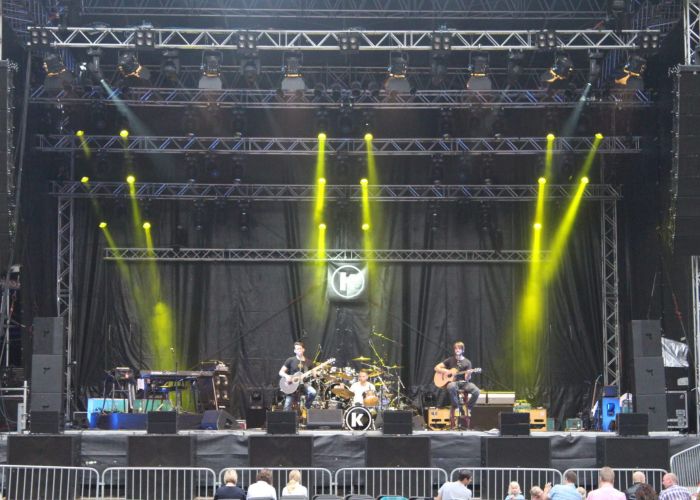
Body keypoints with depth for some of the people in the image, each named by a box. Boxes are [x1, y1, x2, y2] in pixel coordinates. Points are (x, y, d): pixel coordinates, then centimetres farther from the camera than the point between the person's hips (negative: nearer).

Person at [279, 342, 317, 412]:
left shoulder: (307, 362, 8)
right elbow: (281, 372, -1)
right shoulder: (290, 360, -1)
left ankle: (306, 408, -6)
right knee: (287, 408, -15)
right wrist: (286, 376, -20)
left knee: (313, 392, -28)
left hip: (303, 383, 2)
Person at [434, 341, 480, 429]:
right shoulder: (450, 360, 9)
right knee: (451, 387, -41)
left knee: (476, 391, -29)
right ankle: (457, 408, -22)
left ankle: (467, 409, -8)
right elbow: (437, 368, 10)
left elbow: (467, 378, -2)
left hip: (463, 382, 1)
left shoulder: (467, 362, 7)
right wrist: (446, 371, -7)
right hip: (452, 381, -1)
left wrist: (468, 375, -25)